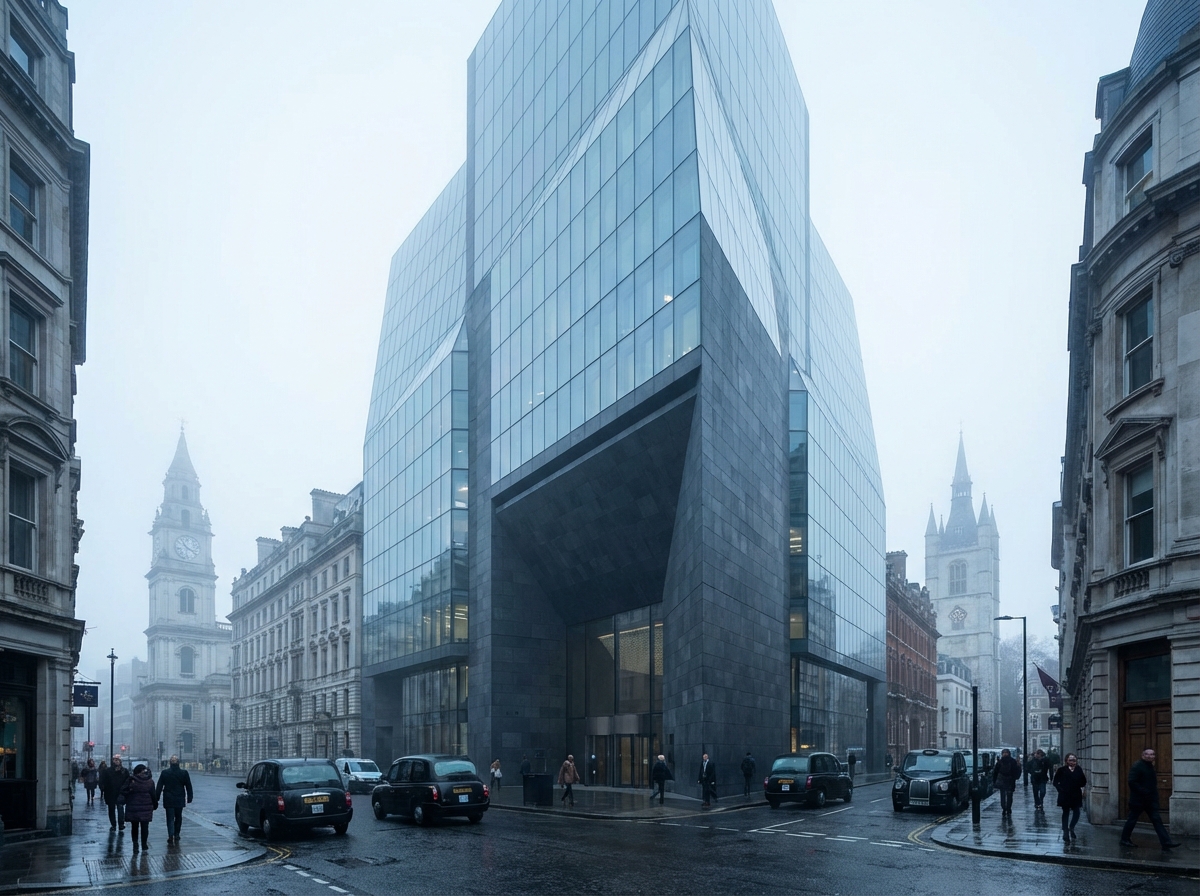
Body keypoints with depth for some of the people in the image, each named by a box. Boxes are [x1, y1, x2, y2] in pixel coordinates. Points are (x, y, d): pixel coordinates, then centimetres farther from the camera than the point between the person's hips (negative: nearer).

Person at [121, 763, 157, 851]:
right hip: (146, 807, 1)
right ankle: (144, 844, 12)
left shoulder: (131, 780, -7)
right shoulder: (150, 781, -2)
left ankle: (135, 843, -1)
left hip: (133, 807, -1)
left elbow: (123, 791, -11)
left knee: (134, 827, 10)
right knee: (144, 827, 9)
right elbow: (153, 795, 1)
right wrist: (155, 805, 8)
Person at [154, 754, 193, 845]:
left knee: (170, 819, 1)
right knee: (178, 818, 15)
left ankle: (171, 836, -14)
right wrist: (189, 798, 10)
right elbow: (188, 787, 2)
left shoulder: (165, 773, -4)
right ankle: (176, 836, 17)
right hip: (180, 800, 1)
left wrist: (156, 798, 6)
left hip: (168, 800, -1)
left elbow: (159, 787, -1)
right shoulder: (184, 773, -3)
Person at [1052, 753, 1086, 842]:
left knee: (1076, 813, 1)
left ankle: (1071, 828, 28)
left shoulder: (1079, 770, 3)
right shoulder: (1062, 770, -5)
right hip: (1065, 796, -2)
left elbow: (1083, 783, 2)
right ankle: (1065, 835, 11)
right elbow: (1056, 782, -2)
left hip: (1076, 796, 2)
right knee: (1066, 814, 6)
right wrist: (1060, 789, -13)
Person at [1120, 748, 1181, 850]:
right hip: (1138, 799, -8)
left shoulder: (1150, 766, 12)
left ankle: (1166, 842, -2)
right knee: (1132, 820, 3)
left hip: (1151, 800, 8)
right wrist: (1143, 792, -24)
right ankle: (1124, 839, 16)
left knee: (1157, 820, 2)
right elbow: (1132, 782, -23)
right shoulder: (1137, 766, -16)